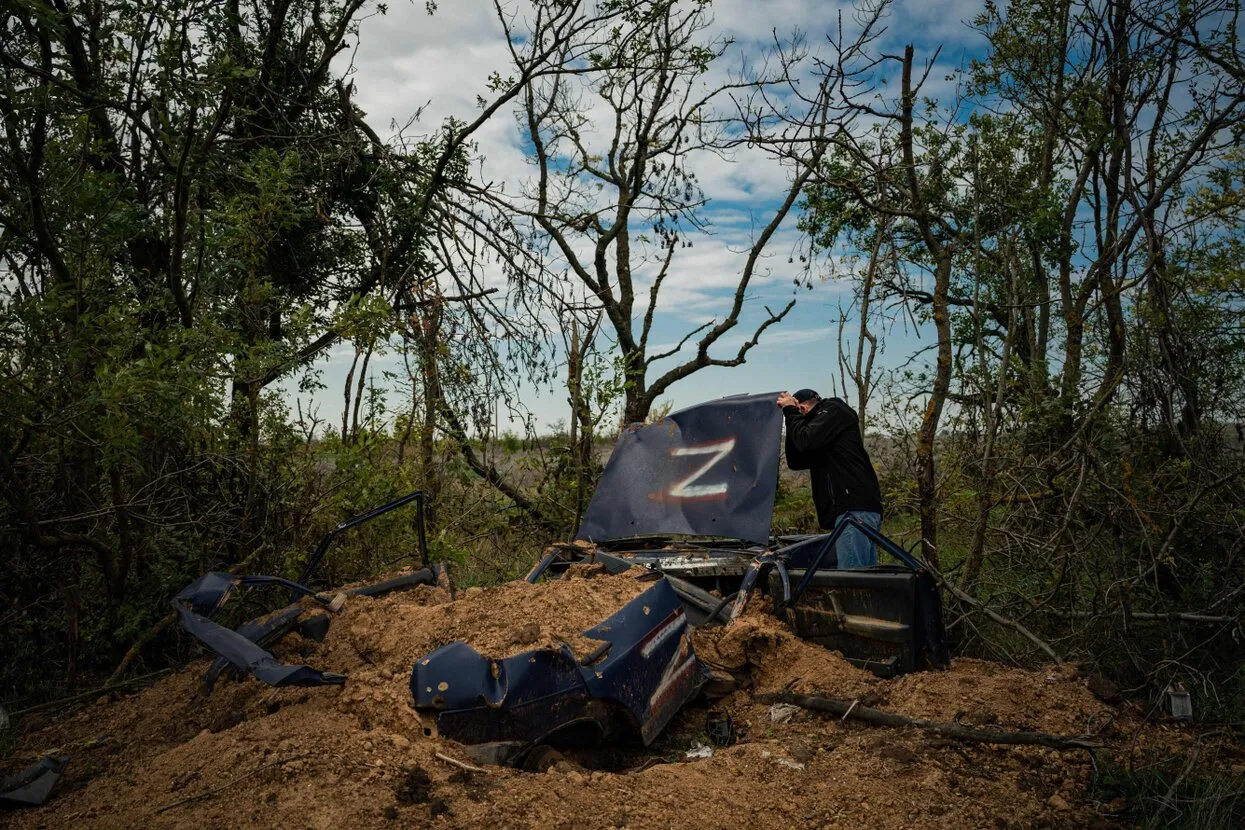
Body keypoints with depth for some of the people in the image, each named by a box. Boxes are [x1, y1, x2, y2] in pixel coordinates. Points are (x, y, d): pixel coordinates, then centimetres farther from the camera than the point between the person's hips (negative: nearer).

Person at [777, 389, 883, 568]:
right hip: (856, 508, 10)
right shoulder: (820, 422, 31)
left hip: (854, 508, -10)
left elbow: (806, 441, -13)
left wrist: (790, 411, 4)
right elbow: (795, 462, 24)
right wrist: (792, 418, 17)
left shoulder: (834, 410, 3)